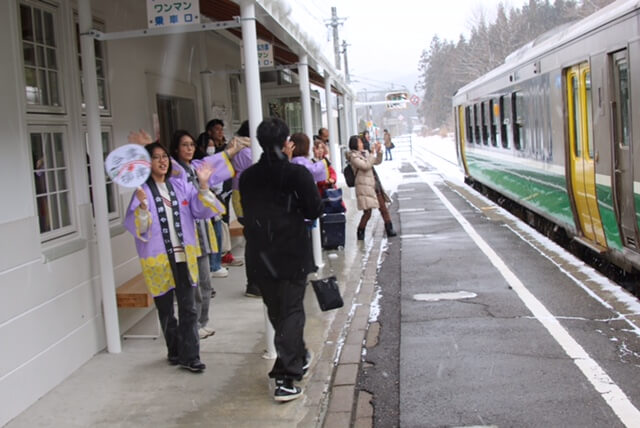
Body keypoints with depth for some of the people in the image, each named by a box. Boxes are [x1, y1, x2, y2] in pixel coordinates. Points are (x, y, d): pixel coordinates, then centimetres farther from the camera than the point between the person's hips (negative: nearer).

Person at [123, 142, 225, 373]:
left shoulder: (180, 185, 5)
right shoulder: (142, 190, -6)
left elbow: (201, 210, -1)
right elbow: (134, 227, -12)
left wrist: (203, 186, -14)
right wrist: (142, 206, -29)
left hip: (184, 256, 2)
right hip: (159, 259, -2)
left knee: (188, 309, 1)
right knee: (165, 310, 12)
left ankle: (189, 356, 7)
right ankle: (175, 351, 29)